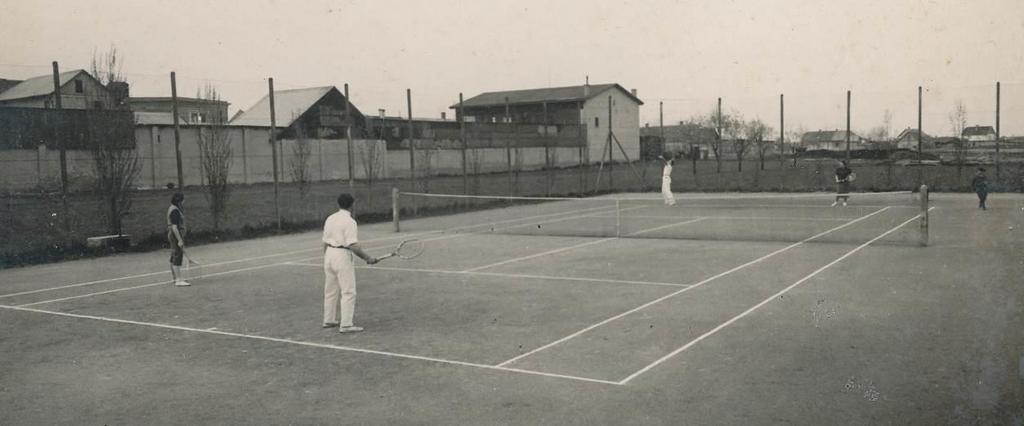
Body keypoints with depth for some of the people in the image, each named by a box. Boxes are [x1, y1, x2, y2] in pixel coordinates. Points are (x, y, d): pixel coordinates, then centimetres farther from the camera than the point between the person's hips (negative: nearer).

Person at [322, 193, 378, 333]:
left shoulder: (330, 219, 8)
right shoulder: (349, 221, -15)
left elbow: (325, 242, 12)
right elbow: (353, 246, -20)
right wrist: (367, 258, -10)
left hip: (329, 254, 8)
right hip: (342, 255, -8)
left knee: (331, 290, 18)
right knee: (348, 292, -3)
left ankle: (329, 320, 28)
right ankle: (346, 324, -4)